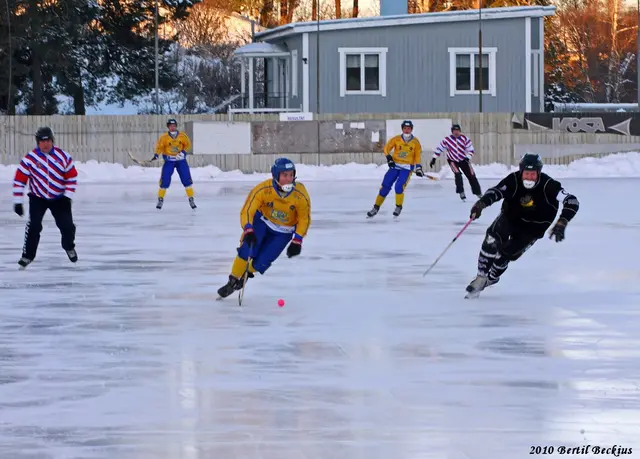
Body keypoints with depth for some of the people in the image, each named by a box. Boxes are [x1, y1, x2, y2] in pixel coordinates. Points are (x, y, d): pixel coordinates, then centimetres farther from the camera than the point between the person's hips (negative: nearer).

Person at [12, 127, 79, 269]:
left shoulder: (63, 156, -13)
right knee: (34, 226, -17)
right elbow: (19, 180, -13)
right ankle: (28, 255, -2)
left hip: (59, 198, 1)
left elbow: (72, 177, -3)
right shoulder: (30, 158, -17)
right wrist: (17, 202, -15)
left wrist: (67, 196, -9)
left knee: (67, 225, -5)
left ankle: (69, 247, 27)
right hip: (37, 198, -1)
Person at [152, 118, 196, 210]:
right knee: (165, 180, -6)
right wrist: (156, 155, -25)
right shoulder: (164, 137, -9)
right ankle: (160, 199, 9)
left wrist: (183, 152, -15)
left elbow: (188, 145, 2)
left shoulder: (182, 136, -5)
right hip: (169, 161, -1)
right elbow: (159, 146, -9)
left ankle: (191, 199, 4)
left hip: (181, 160, 1)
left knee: (186, 179, -5)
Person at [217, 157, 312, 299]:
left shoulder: (301, 195, -26)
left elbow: (304, 219, -11)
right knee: (247, 251, -20)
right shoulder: (263, 189, -30)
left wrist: (297, 241, -16)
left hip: (283, 231, 0)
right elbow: (247, 210, -29)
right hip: (262, 220, 0)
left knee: (261, 262, -9)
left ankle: (246, 274, 24)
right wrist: (248, 231, -44)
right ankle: (233, 282, 0)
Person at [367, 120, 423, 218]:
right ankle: (376, 207, 7)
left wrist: (418, 167, -3)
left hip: (407, 168, -1)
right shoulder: (396, 139, -1)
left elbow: (418, 155, 5)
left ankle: (398, 207, 1)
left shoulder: (415, 142, 0)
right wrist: (389, 158, -14)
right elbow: (387, 148, 1)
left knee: (399, 187, -19)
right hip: (395, 165, 1)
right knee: (385, 186, -2)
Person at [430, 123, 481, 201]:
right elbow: (439, 149, -4)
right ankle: (461, 192, -15)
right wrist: (434, 159, -6)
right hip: (452, 160, -1)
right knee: (458, 174, -23)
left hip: (463, 160, 1)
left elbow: (471, 149, -11)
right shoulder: (447, 140, -14)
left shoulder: (465, 138, -13)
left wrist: (468, 157, -27)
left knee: (471, 176, 0)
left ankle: (478, 193, 13)